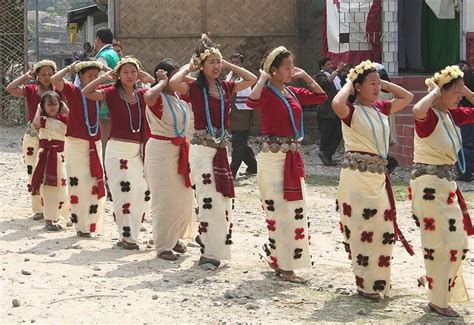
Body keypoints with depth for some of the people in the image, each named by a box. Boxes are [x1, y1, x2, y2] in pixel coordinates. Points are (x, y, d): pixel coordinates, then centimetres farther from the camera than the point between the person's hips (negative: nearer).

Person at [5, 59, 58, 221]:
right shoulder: (30, 89, 1)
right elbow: (10, 88, -13)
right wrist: (26, 76, -8)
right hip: (32, 136, 1)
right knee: (33, 172, 6)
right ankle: (38, 209, 15)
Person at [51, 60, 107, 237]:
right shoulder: (72, 91, -4)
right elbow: (55, 79, -21)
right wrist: (70, 68, -8)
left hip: (95, 144, 4)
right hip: (76, 143, -4)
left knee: (96, 185, 4)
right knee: (78, 185, -3)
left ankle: (92, 223, 14)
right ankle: (81, 226, 3)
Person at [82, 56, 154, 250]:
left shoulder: (142, 95, 8)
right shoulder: (112, 93, -2)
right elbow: (86, 93, -14)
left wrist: (149, 79, 2)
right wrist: (105, 77, -10)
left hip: (138, 150, 4)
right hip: (118, 148, -4)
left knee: (142, 193, 4)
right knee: (124, 192, -7)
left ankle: (130, 235, 16)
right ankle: (126, 237, 3)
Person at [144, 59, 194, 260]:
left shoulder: (181, 97, 7)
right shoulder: (158, 98, -15)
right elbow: (148, 97, -40)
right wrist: (163, 83, -24)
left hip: (181, 150, 8)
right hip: (161, 150, -8)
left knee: (183, 198, 14)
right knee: (164, 200, -3)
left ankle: (174, 238, 31)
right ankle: (163, 246, 5)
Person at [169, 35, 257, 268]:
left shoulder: (225, 88, 10)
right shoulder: (195, 88, -6)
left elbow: (252, 79, 15)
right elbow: (173, 83, -25)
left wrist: (229, 66, 9)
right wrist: (189, 66, -8)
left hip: (221, 149, 6)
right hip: (202, 149, -6)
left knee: (223, 200, 10)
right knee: (209, 200, -11)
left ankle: (217, 248, 21)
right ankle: (209, 253, -6)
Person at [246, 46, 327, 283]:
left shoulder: (293, 93, 11)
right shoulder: (266, 93, -10)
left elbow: (321, 96, 19)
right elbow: (251, 101, -32)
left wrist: (305, 76, 11)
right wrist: (263, 79, -20)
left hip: (292, 156, 8)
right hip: (272, 155, -8)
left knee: (295, 208, 12)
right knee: (280, 210, -6)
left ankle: (274, 257, 25)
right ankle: (283, 266, -2)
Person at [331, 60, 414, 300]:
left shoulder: (381, 108, 12)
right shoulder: (352, 110, -9)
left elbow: (407, 97, 23)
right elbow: (336, 104, -32)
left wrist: (383, 84, 12)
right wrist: (348, 85, -13)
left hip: (379, 174, 7)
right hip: (357, 174, -7)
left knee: (383, 229, 10)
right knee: (361, 228, -3)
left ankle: (378, 281, 20)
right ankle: (366, 284, 5)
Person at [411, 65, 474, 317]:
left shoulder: (452, 115, 8)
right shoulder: (429, 116, -17)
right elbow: (417, 110, -42)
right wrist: (434, 92, -25)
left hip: (447, 184, 9)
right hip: (429, 185, -9)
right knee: (439, 243, -2)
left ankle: (432, 280, 34)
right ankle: (438, 301, 9)